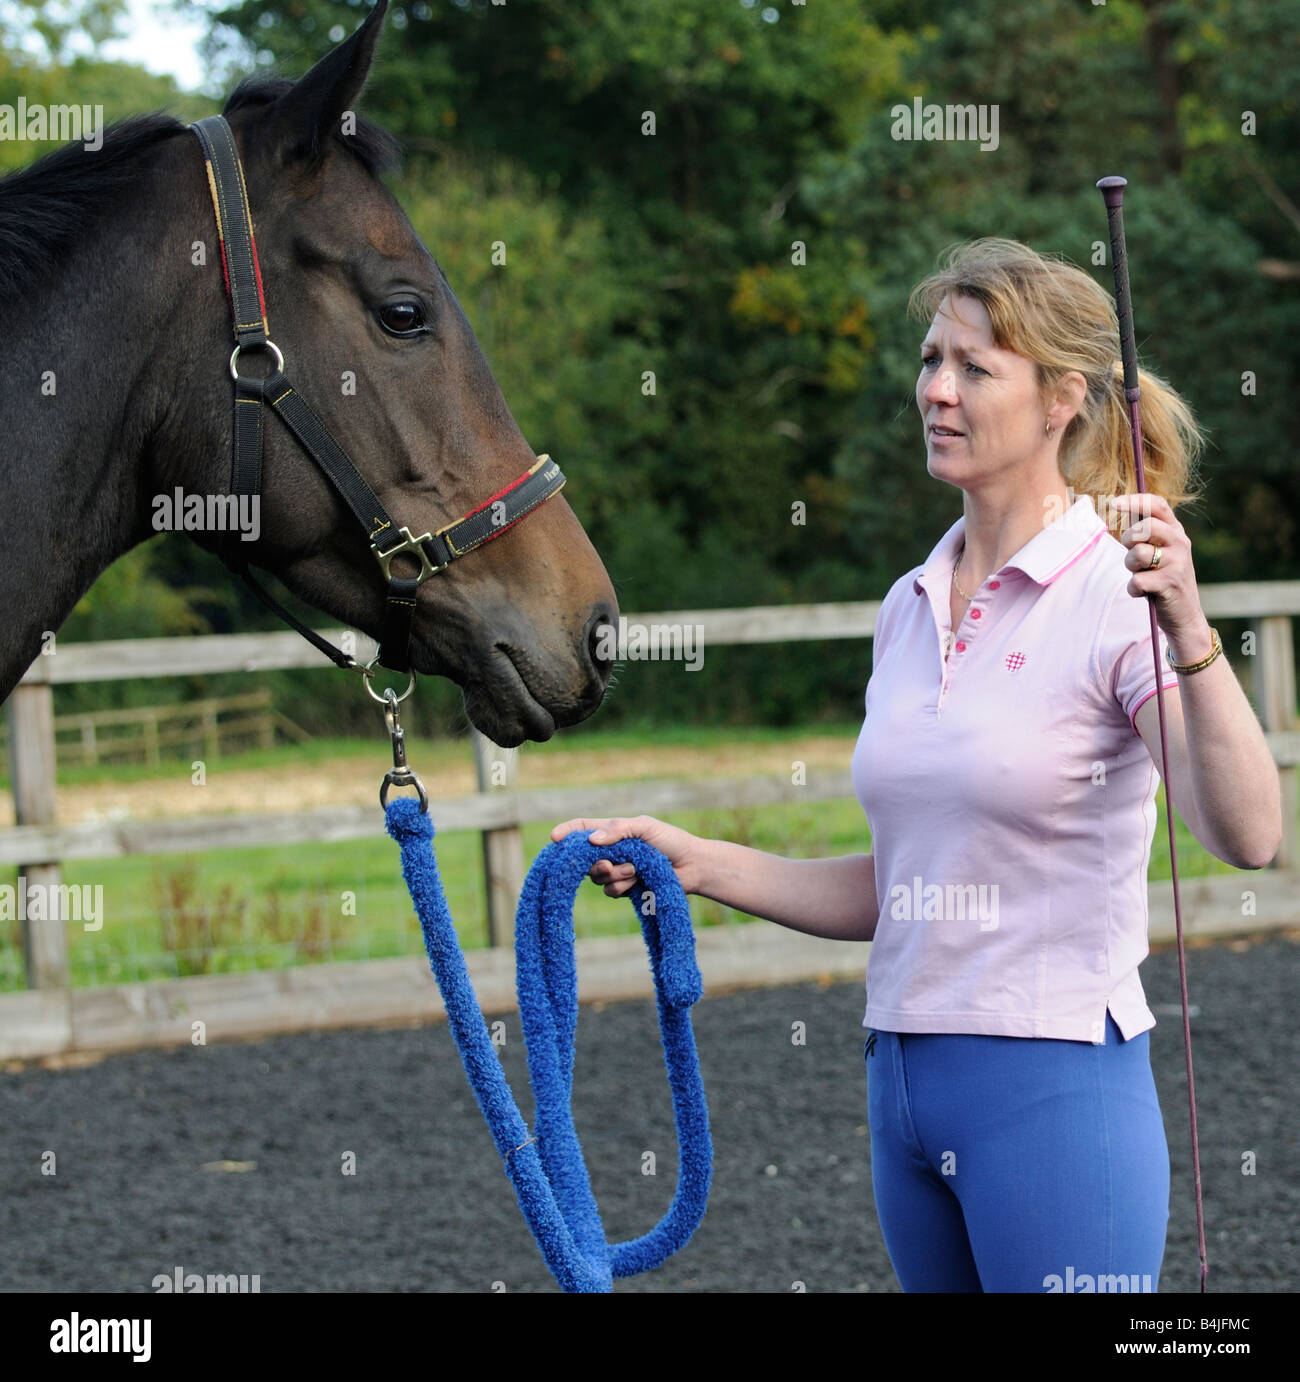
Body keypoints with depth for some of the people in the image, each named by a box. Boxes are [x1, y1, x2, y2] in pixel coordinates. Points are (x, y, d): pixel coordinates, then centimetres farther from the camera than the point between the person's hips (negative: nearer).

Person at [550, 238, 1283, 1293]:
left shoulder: (1120, 594, -11)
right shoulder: (912, 606, 11)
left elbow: (1249, 838, -26)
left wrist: (1189, 636, -38)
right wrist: (699, 864, 7)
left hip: (1057, 1086, -7)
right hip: (904, 1084, 7)